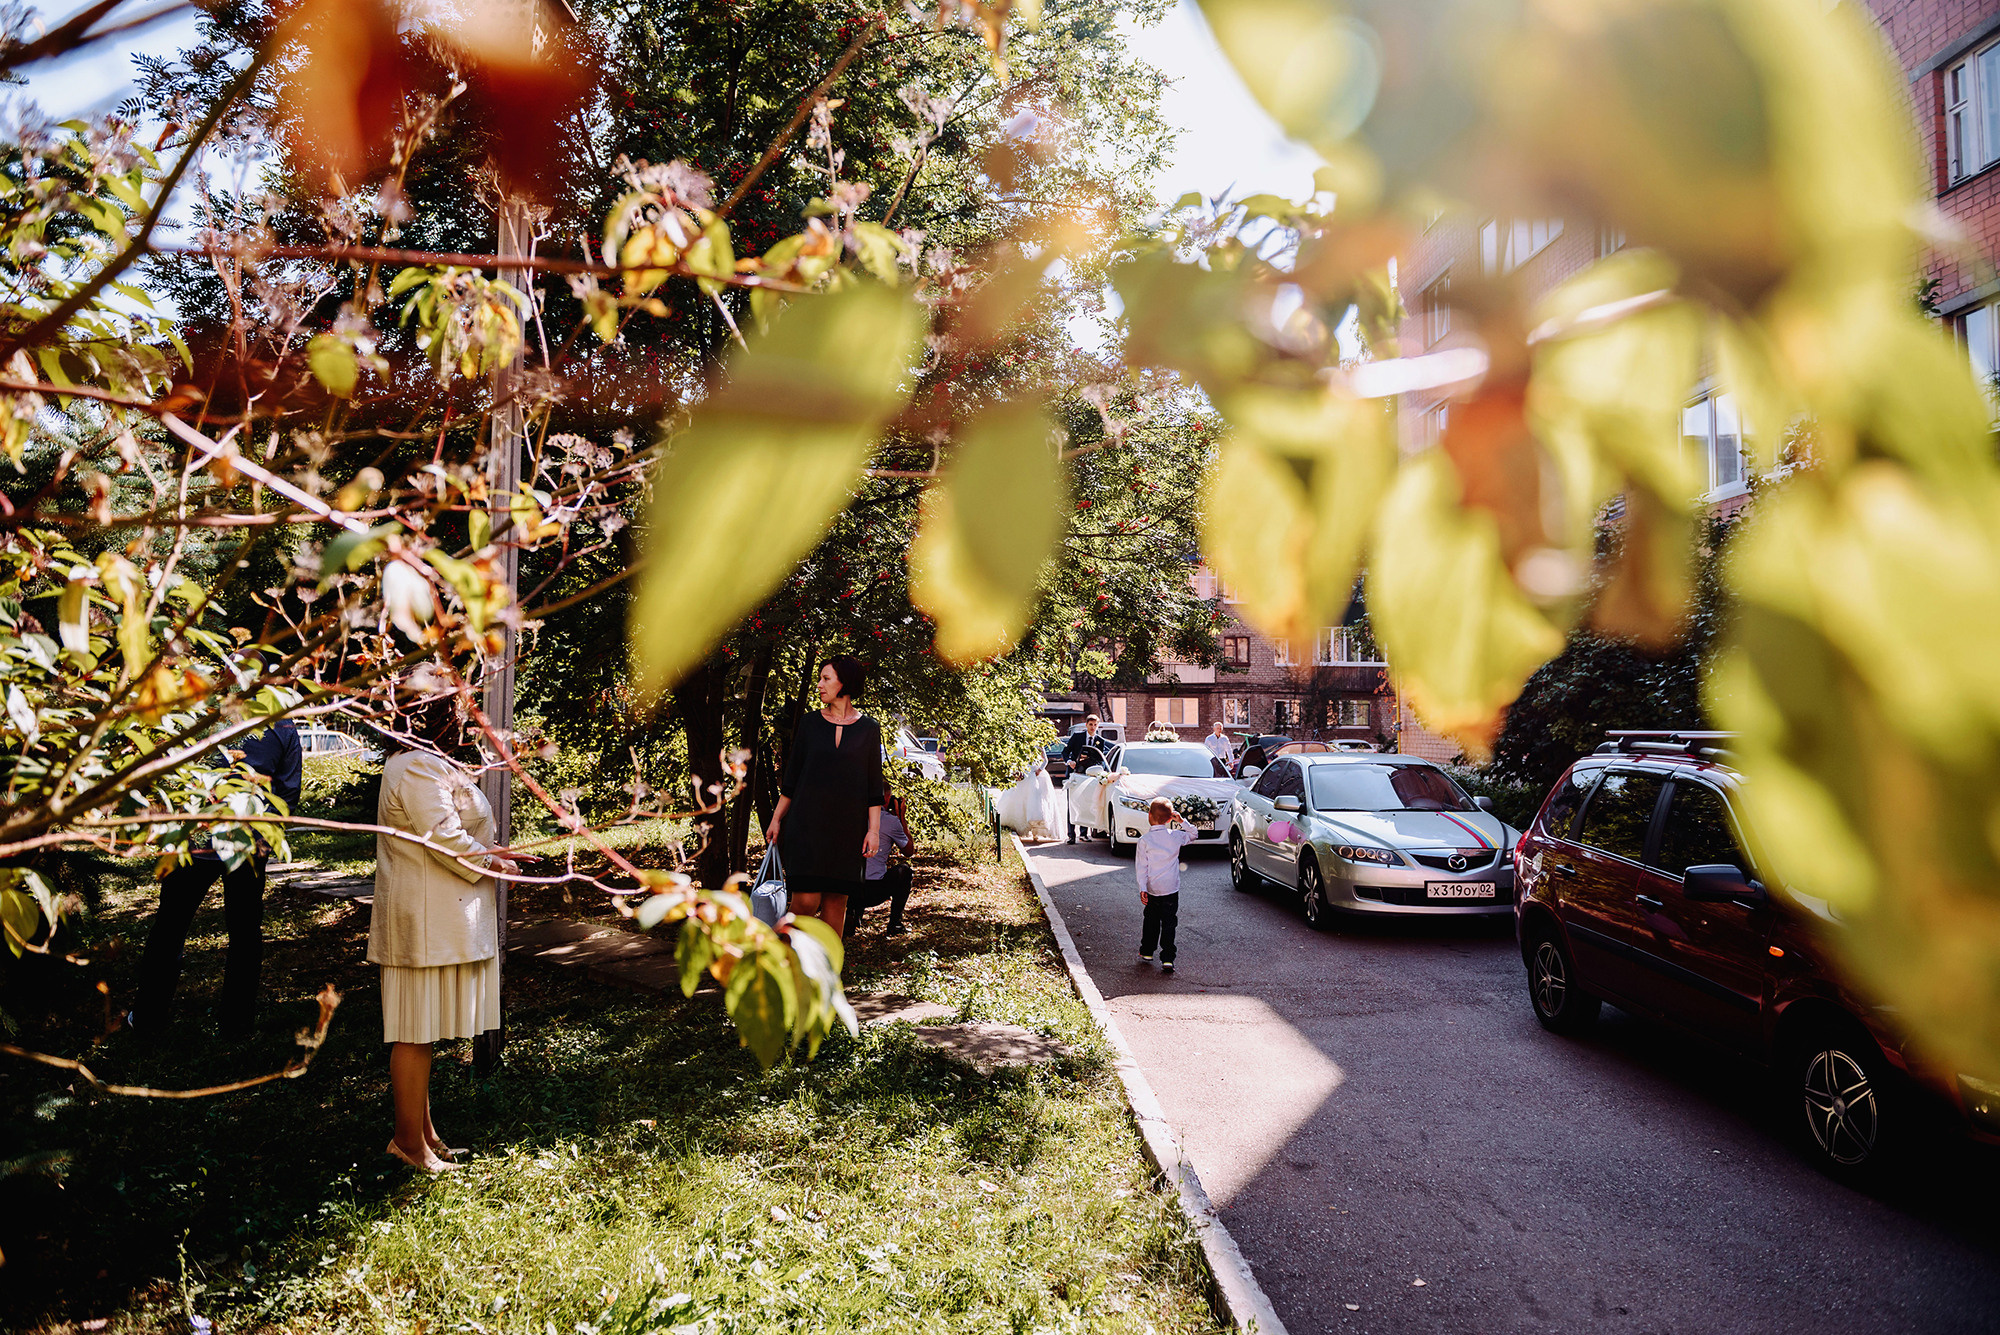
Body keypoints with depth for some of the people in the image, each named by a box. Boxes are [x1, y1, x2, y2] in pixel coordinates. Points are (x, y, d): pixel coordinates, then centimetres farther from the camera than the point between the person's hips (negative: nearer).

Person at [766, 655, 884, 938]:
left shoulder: (868, 729, 3)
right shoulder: (810, 723, 5)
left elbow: (874, 785, 4)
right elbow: (791, 777, 9)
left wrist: (874, 829, -2)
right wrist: (777, 819, 5)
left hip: (847, 826, 0)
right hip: (807, 821, 0)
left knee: (836, 899, 3)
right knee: (806, 900, -10)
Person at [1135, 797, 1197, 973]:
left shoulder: (1144, 840, -9)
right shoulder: (1176, 836, -4)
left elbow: (1141, 866, -9)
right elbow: (1192, 834, 16)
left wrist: (1142, 888, -5)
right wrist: (1182, 822, 5)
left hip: (1152, 890, 0)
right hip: (1171, 889, 0)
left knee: (1151, 921, 17)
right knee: (1169, 923, 5)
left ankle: (1146, 953, 28)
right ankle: (1167, 959, 1)